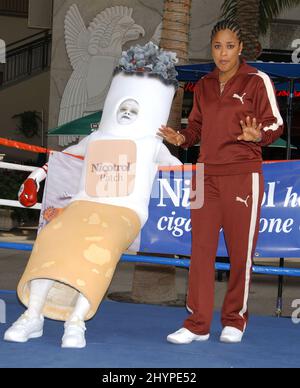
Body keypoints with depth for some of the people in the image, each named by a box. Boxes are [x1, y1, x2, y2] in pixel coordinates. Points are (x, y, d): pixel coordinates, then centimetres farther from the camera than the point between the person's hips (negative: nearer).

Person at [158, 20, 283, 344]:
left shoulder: (256, 81, -2)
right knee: (201, 249, 2)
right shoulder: (204, 86, 13)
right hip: (206, 175, 5)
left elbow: (275, 123, -4)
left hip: (243, 176, -4)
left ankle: (234, 321, 15)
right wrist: (182, 138, -2)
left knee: (240, 250, 0)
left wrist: (258, 136, -25)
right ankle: (197, 323, 7)